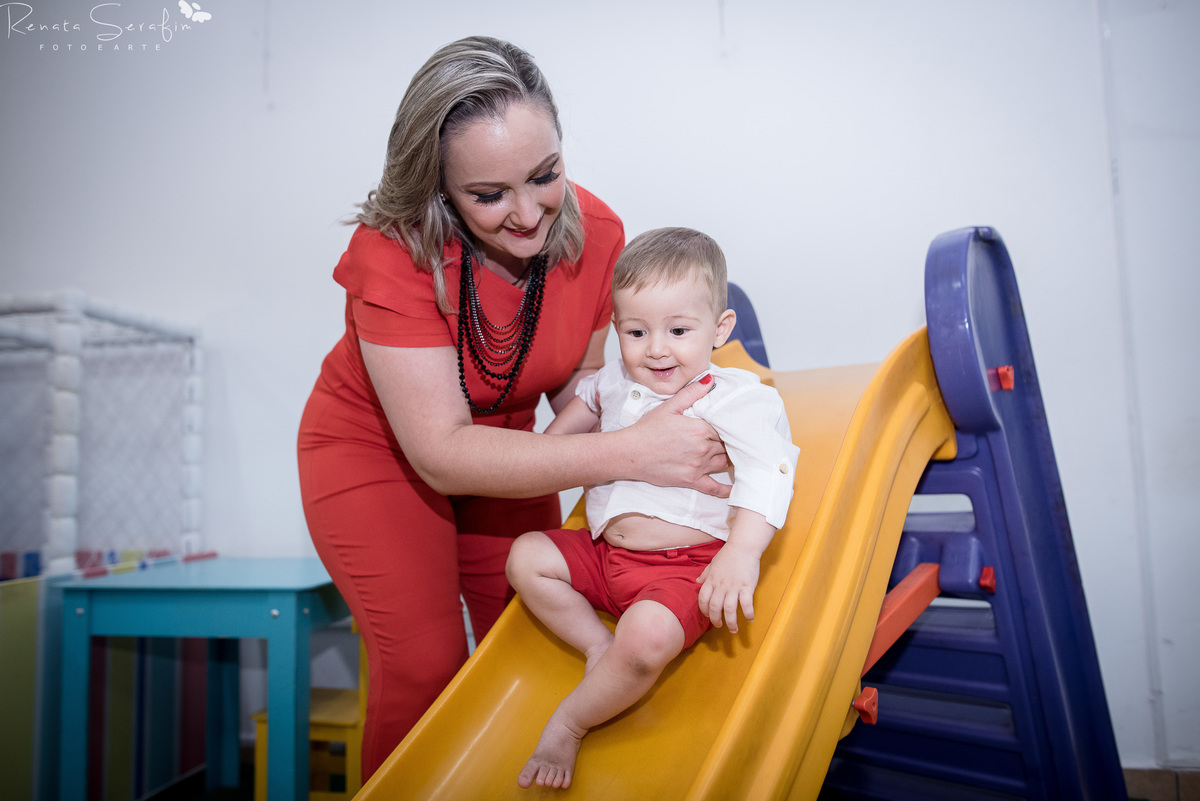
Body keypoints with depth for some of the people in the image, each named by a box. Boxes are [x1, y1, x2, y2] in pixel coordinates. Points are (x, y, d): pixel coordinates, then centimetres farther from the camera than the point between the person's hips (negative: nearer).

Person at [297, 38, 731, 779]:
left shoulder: (595, 232, -19)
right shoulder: (394, 251, -31)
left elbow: (573, 381, -5)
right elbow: (442, 454, -34)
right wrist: (629, 454, -41)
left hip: (500, 448, 4)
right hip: (377, 452, -3)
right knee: (426, 670, -8)